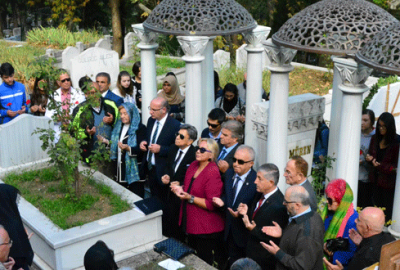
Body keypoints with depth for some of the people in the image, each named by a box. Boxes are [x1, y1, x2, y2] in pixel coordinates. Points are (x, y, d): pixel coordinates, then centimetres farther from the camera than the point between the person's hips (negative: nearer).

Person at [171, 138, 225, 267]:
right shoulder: (193, 165, 4)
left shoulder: (212, 173, -20)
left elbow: (212, 204, -23)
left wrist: (190, 198, -25)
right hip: (191, 223, 8)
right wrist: (180, 188, 2)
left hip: (206, 229, -8)